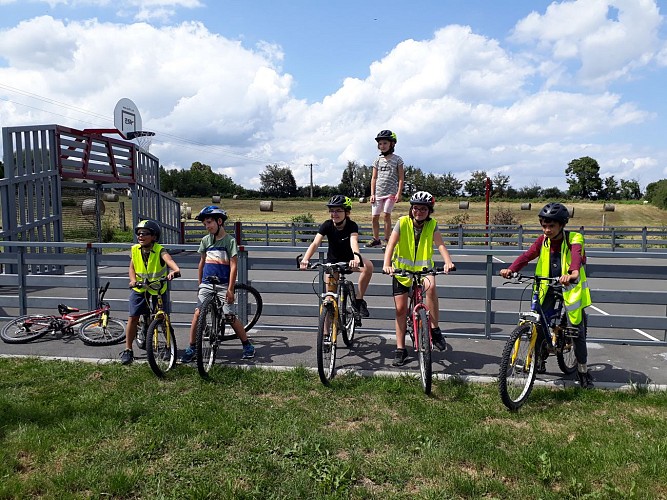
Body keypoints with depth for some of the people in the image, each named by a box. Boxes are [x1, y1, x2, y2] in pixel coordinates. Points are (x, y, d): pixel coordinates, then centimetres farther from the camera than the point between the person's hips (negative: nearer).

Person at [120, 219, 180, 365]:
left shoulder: (160, 250, -20)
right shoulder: (134, 250, -7)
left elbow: (168, 259, -41)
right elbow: (132, 268, 2)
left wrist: (175, 270, -62)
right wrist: (133, 280, -19)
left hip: (159, 289, -3)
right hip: (139, 289, 3)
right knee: (133, 317, -2)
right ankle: (128, 350, 11)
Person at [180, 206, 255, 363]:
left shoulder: (229, 240, -5)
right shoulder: (205, 240, 9)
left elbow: (233, 266, -8)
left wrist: (230, 289, -12)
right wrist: (200, 284, 18)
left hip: (223, 285, -4)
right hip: (206, 284, 4)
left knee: (230, 316, -4)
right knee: (197, 314, -6)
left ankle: (247, 345, 11)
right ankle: (191, 348, 6)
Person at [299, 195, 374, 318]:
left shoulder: (352, 226, -21)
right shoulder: (327, 225, -18)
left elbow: (354, 242, -41)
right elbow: (315, 243, -32)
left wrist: (356, 257, -63)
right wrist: (305, 259, -51)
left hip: (349, 259, -1)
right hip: (333, 262, 1)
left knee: (368, 265, -33)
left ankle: (359, 300, -19)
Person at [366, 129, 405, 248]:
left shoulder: (397, 159, 2)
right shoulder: (377, 160, 10)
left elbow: (401, 178, 0)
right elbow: (374, 178, 11)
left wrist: (399, 193, -9)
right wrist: (372, 194, 3)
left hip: (391, 193, -3)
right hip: (378, 193, 4)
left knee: (386, 214, -13)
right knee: (375, 217, 2)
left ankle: (387, 240, -2)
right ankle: (376, 239, 15)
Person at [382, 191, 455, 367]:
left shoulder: (432, 225, -8)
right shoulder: (402, 222, -12)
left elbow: (440, 245, -21)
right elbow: (391, 244, -22)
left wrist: (448, 262, -41)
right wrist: (386, 264, -39)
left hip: (423, 268, 0)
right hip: (402, 268, 0)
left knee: (430, 286, -34)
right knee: (400, 309, 0)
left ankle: (435, 330, -20)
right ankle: (400, 349, 14)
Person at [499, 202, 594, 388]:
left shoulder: (574, 239, -14)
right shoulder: (543, 240, -2)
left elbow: (576, 256, -35)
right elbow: (528, 255, -17)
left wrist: (572, 274, -58)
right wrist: (511, 269, -36)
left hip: (570, 287, -3)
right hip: (548, 286, 3)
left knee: (577, 331, 0)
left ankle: (583, 371, 17)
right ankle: (540, 358, 24)